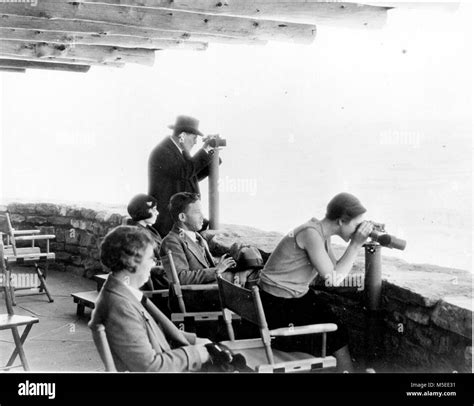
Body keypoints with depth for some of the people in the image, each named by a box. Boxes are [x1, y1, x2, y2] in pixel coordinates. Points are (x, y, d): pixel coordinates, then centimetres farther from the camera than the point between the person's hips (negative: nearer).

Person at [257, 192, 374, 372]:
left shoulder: (323, 233, 1)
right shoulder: (311, 233, -26)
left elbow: (336, 269, 2)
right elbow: (334, 279, -25)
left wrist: (356, 244, -7)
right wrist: (356, 244, -21)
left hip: (299, 296, 8)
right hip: (277, 304, -8)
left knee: (337, 329, 1)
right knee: (336, 335, -6)